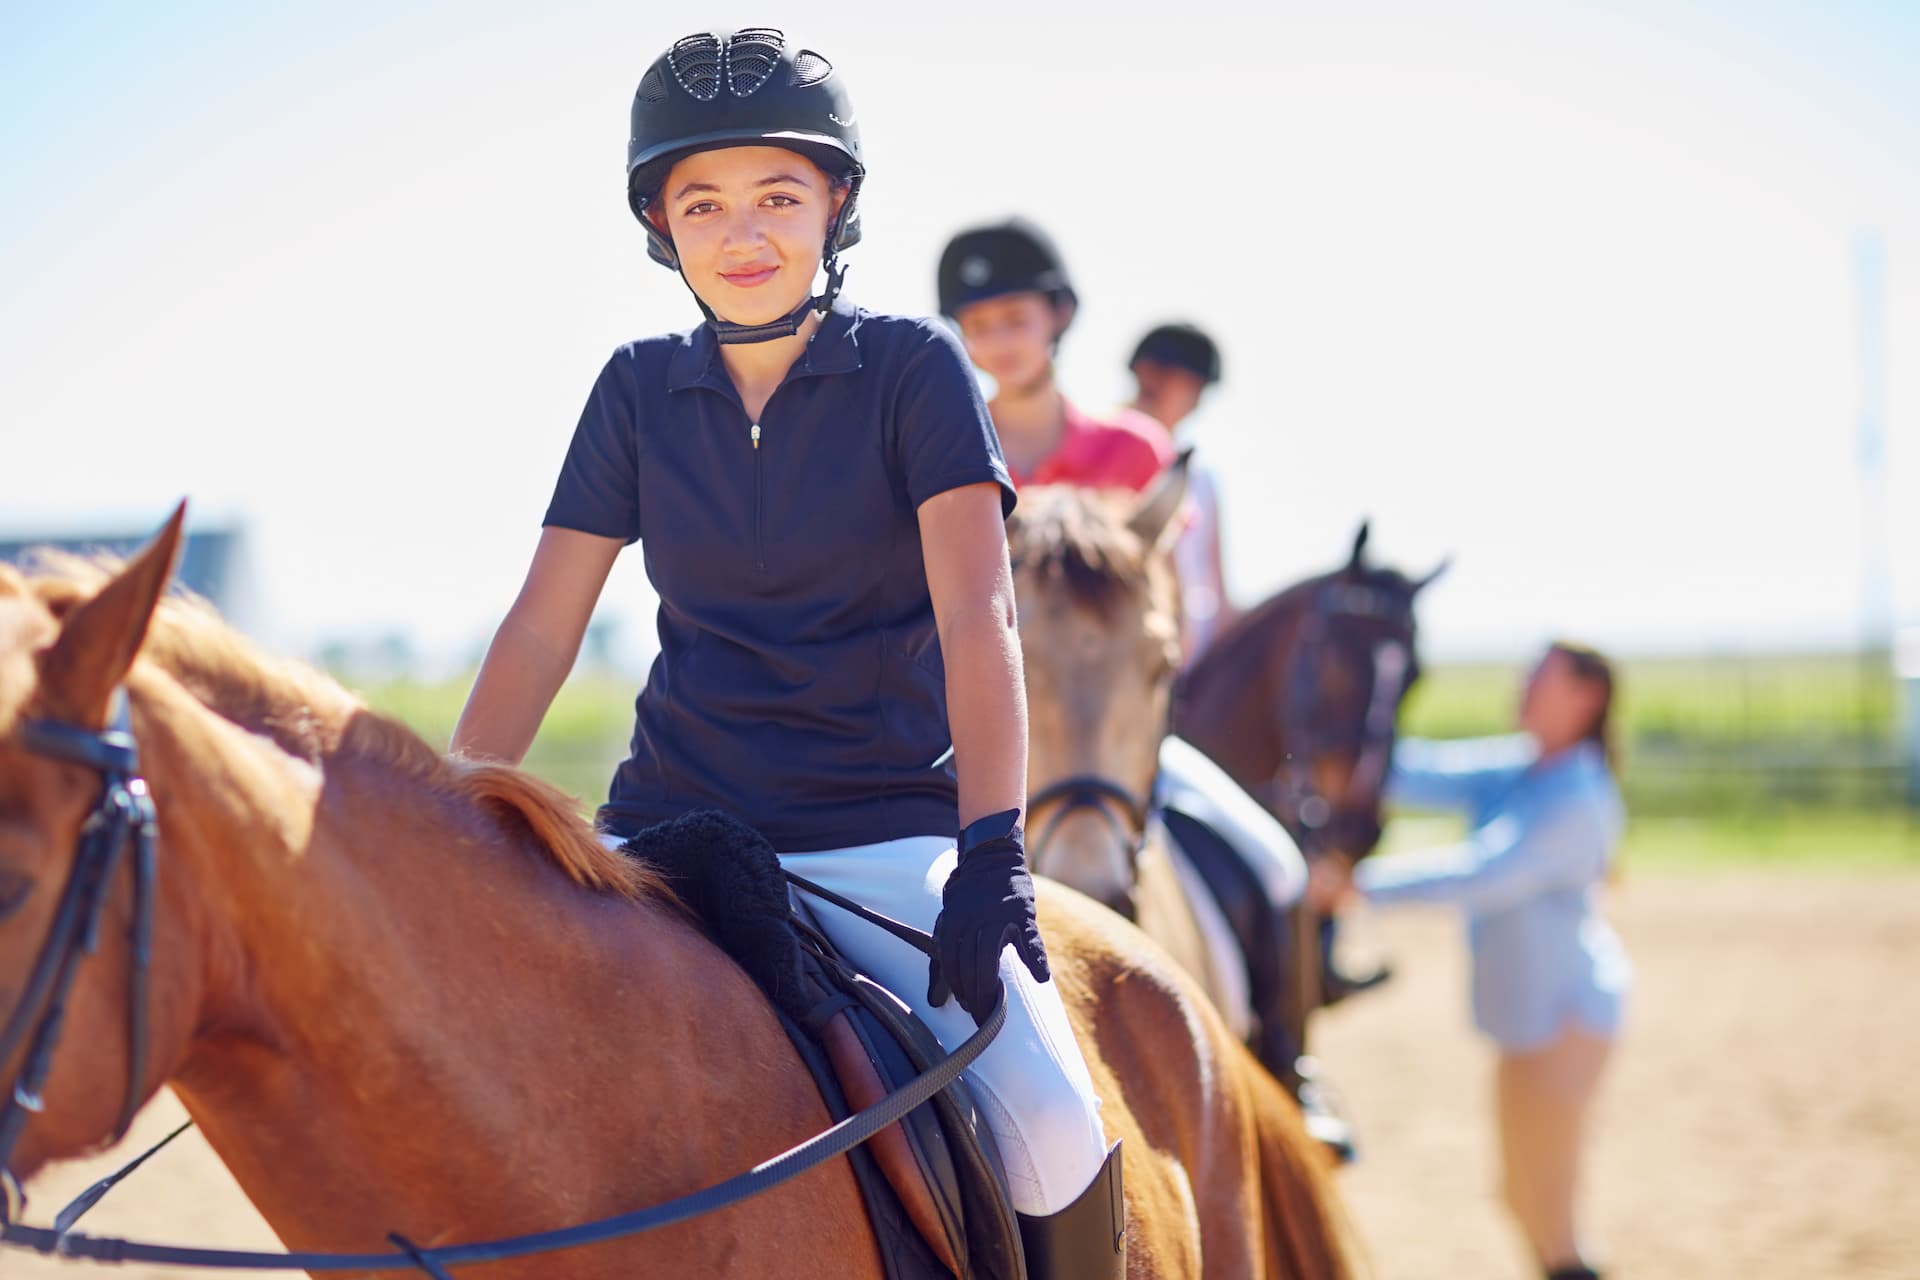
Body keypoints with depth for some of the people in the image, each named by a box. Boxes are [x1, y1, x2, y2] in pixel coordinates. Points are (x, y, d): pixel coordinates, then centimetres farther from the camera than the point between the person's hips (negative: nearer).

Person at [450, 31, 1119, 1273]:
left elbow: (976, 615, -12)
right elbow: (541, 632, 8)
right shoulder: (640, 390, 8)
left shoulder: (916, 367, -2)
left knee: (1054, 1133, -24)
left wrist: (992, 854, -24)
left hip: (885, 836, -3)